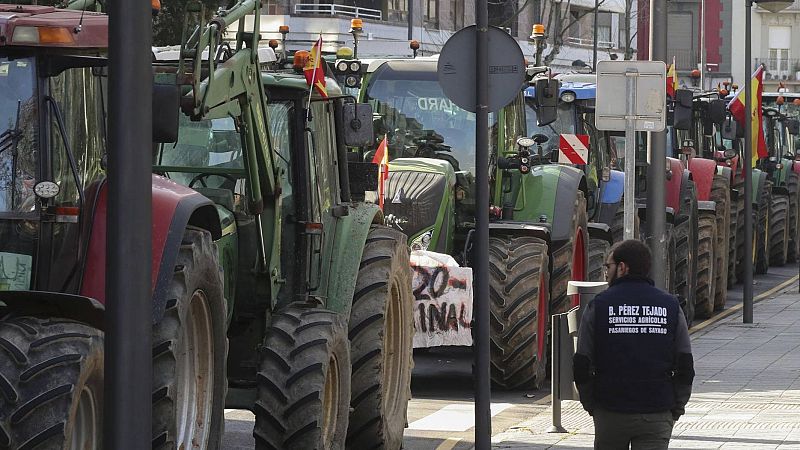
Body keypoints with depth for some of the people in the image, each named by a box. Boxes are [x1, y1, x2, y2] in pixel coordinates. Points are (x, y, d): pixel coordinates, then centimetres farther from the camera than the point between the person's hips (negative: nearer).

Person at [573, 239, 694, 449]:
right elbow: (685, 367, 3)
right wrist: (676, 409, 12)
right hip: (657, 415, 1)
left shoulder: (599, 305, -3)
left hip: (610, 414, -1)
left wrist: (590, 405, 10)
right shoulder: (670, 306, 2)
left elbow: (582, 367, -3)